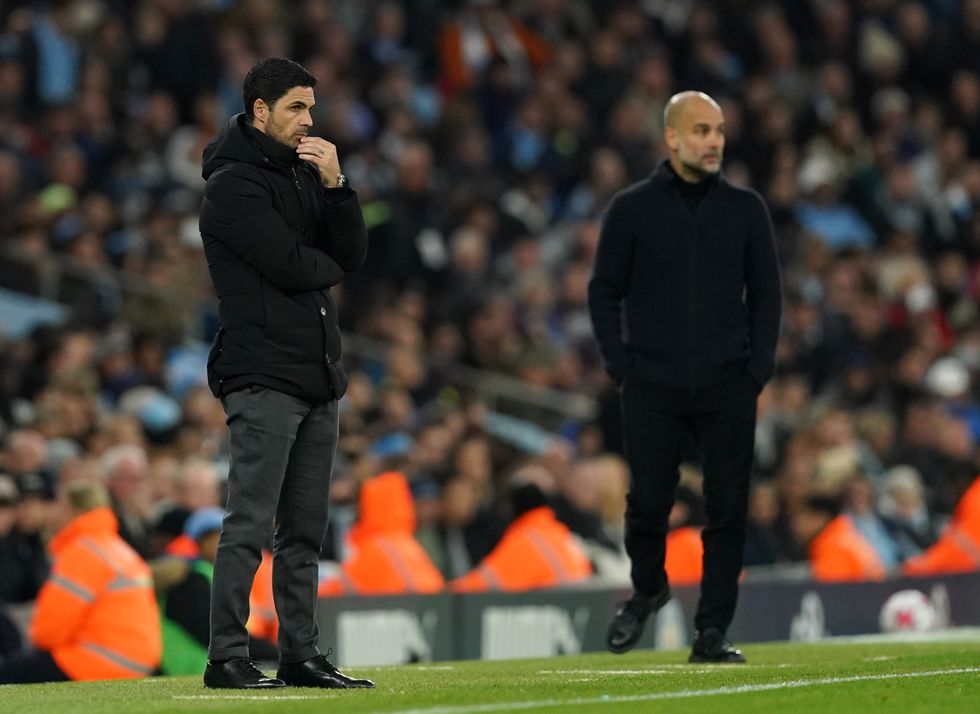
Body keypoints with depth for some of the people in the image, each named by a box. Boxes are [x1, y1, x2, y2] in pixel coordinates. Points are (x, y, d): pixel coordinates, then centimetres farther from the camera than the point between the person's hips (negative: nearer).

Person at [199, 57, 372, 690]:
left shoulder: (306, 174, 18)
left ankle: (301, 655, 13)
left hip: (318, 377, 8)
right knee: (251, 524, -11)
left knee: (306, 529, 9)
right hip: (263, 378, -8)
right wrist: (330, 266, 5)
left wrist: (335, 185, -4)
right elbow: (288, 265, -16)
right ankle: (227, 658, -11)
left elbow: (354, 254, 9)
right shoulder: (234, 183, -7)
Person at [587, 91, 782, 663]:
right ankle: (648, 590, 27)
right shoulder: (633, 208, 2)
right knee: (649, 502, -2)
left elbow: (766, 293, 10)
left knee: (728, 509, -1)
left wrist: (759, 370, 0)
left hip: (729, 390, 1)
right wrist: (621, 368, -3)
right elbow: (605, 292, 5)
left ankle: (712, 632, 6)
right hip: (653, 390, -1)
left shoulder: (746, 209, 7)